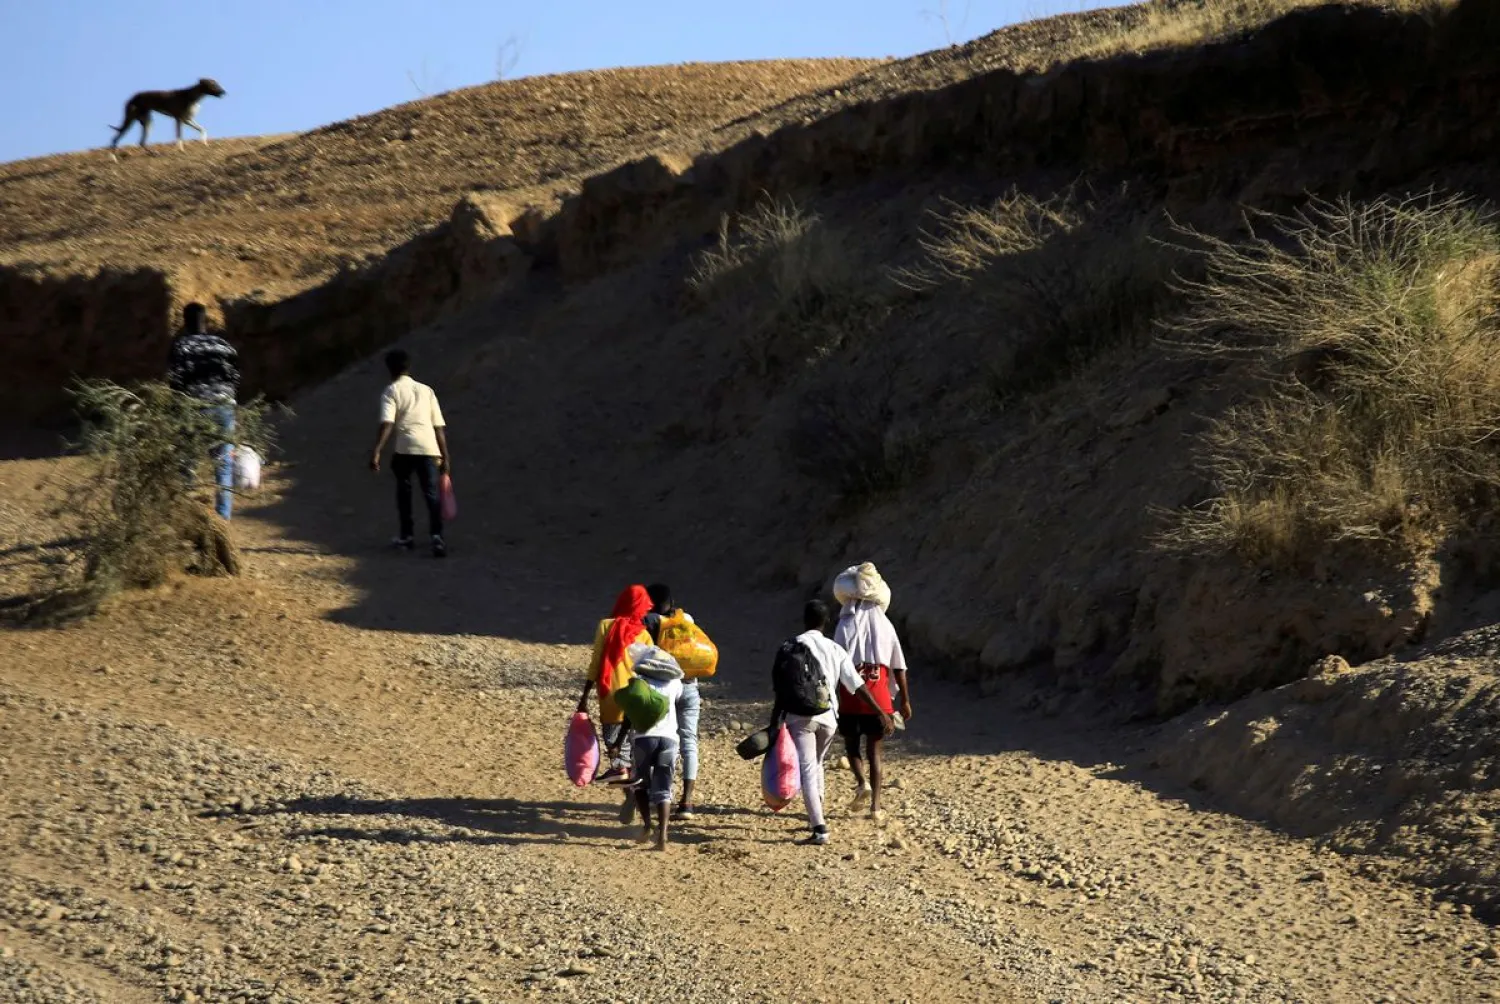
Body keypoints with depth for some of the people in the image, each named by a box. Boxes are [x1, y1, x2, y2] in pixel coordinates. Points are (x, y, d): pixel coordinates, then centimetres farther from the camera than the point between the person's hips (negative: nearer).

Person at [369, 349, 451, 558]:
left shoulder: (391, 392, 6)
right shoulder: (426, 390, 19)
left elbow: (387, 424, -9)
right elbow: (439, 426, 17)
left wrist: (377, 451, -16)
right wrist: (445, 457, 21)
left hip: (405, 448, -2)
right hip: (429, 448, 2)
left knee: (403, 489, 21)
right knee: (431, 494, 1)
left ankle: (405, 536, 26)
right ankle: (436, 536, -20)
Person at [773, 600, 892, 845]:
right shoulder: (835, 649, 9)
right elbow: (858, 686, 5)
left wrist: (774, 722, -5)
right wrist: (882, 714, 8)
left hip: (800, 716, -4)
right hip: (828, 717, 4)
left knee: (807, 770, -9)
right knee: (816, 763, 28)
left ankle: (819, 828, -22)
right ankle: (817, 816, 35)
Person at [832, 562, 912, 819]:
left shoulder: (845, 625, -2)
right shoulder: (885, 625, 7)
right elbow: (899, 667, 7)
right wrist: (905, 700, 11)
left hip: (852, 693, -2)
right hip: (879, 695, 2)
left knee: (851, 744, 15)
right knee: (874, 750, 9)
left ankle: (862, 782, -12)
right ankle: (875, 805, 4)